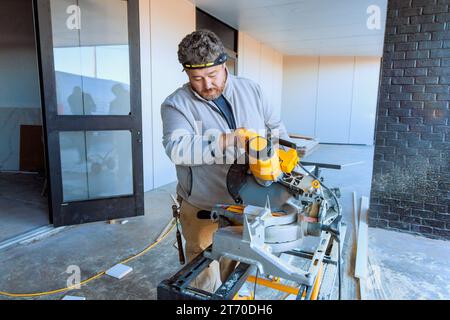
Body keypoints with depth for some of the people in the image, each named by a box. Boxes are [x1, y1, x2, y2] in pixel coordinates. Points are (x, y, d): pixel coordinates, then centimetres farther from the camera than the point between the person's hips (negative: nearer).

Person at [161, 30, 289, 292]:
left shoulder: (250, 89, 3)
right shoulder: (176, 104, -10)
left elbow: (275, 125, 13)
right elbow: (176, 147, -27)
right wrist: (226, 140, -35)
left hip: (247, 205, 4)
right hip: (203, 212, -3)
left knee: (235, 271, 21)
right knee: (206, 281, 11)